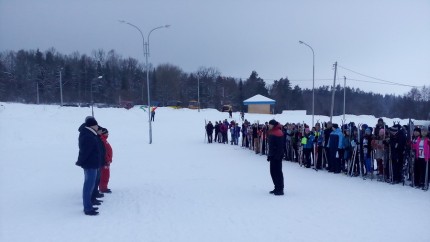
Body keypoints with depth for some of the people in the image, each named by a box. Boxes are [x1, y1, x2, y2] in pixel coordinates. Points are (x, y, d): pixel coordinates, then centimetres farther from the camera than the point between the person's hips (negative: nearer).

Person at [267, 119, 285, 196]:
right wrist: (270, 155, 20)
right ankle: (277, 188, 22)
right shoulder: (272, 132, 14)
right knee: (273, 172, 14)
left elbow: (280, 146, -21)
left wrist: (277, 156, -23)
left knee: (277, 172, -6)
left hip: (277, 156, -10)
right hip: (273, 156, 10)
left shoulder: (278, 133, -16)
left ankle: (280, 189, 0)